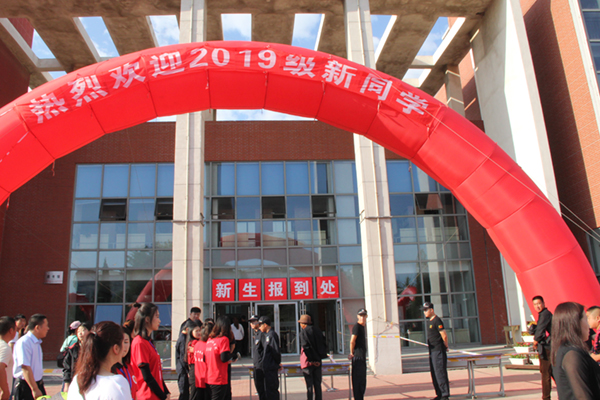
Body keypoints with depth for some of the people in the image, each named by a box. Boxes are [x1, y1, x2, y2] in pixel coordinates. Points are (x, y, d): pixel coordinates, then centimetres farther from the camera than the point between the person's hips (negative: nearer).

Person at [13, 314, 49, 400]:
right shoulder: (24, 342, -19)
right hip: (25, 386, -8)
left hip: (38, 383, 8)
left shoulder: (37, 343, 11)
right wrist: (34, 389, -27)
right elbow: (25, 368, -25)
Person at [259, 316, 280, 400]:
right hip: (266, 367, 10)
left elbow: (276, 351, -18)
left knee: (271, 390, -4)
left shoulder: (272, 335, -17)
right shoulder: (265, 335, 13)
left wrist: (278, 363, -6)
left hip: (271, 367, -9)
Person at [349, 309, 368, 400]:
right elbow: (352, 341, -20)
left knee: (362, 380, 16)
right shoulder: (356, 326, -14)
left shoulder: (362, 327, 17)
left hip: (362, 356, 10)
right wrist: (352, 353, -11)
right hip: (358, 356, -10)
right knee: (358, 379, -6)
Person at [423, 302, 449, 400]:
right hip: (432, 351, 10)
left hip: (439, 351, -10)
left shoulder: (437, 320, -15)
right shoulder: (429, 321, 15)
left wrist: (446, 346, -4)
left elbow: (444, 336, -17)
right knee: (434, 373, 12)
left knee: (440, 372, -8)